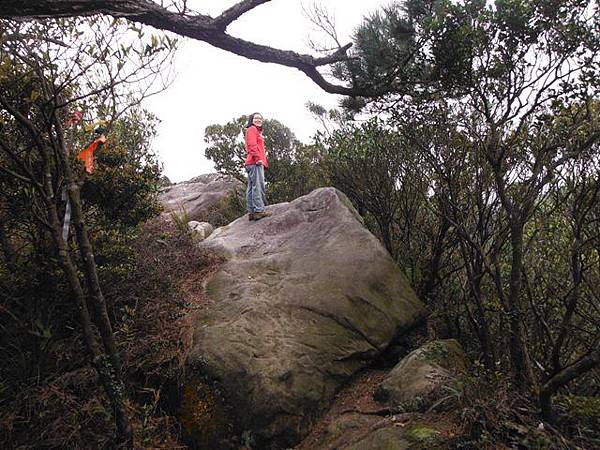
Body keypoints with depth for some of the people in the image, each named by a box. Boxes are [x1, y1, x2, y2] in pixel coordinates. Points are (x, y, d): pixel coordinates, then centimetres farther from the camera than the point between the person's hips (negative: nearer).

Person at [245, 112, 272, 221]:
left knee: (251, 188, 6)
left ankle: (251, 212, 6)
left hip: (252, 163, 10)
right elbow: (252, 145, -14)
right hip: (255, 162, -10)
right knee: (258, 186, -16)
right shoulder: (252, 129, 0)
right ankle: (259, 210, -22)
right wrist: (258, 158, -21)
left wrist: (263, 157, 19)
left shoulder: (257, 131, 30)